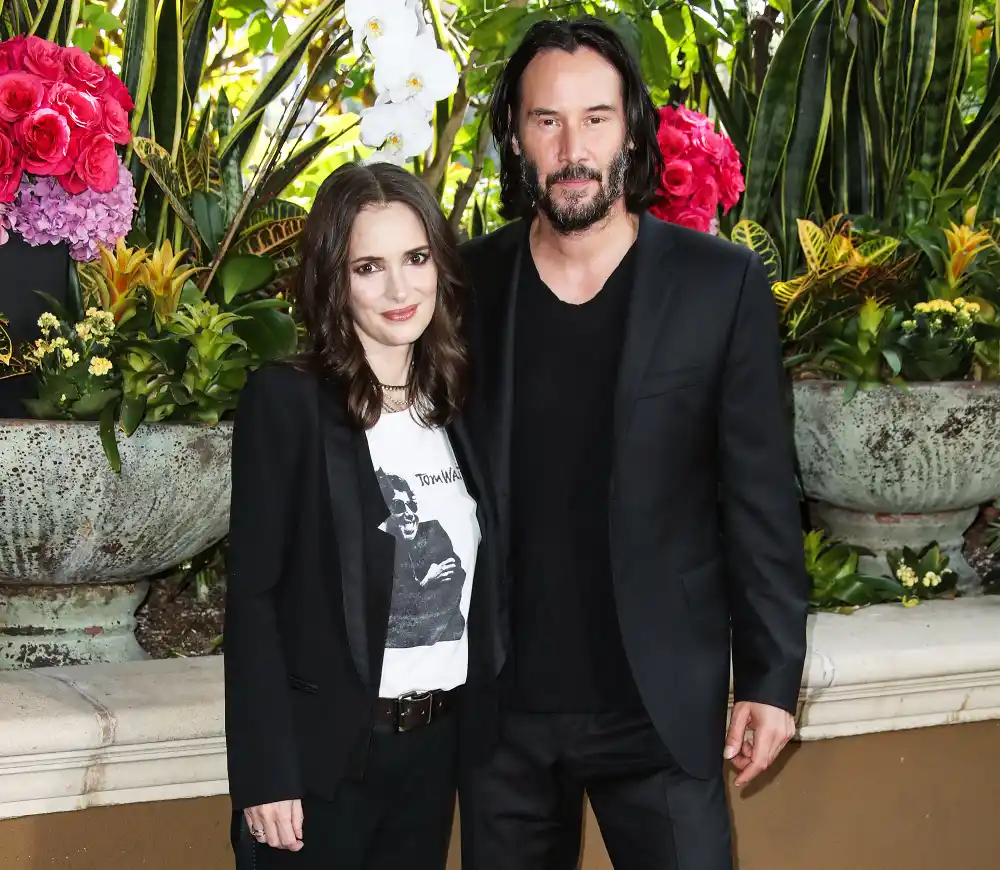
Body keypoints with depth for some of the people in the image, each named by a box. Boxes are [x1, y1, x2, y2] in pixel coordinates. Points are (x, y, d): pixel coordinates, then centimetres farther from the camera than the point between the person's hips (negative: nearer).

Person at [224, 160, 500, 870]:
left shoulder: (454, 406, 7)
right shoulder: (286, 401, -10)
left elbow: (472, 586, 11)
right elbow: (253, 594, -11)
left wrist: (478, 733, 5)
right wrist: (265, 775, -15)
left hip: (436, 745, 5)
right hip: (324, 754, -5)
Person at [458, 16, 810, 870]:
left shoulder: (721, 284, -7)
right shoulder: (470, 283, -1)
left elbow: (761, 496, -4)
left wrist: (772, 677, -4)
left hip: (661, 704, -2)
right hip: (501, 704, 2)